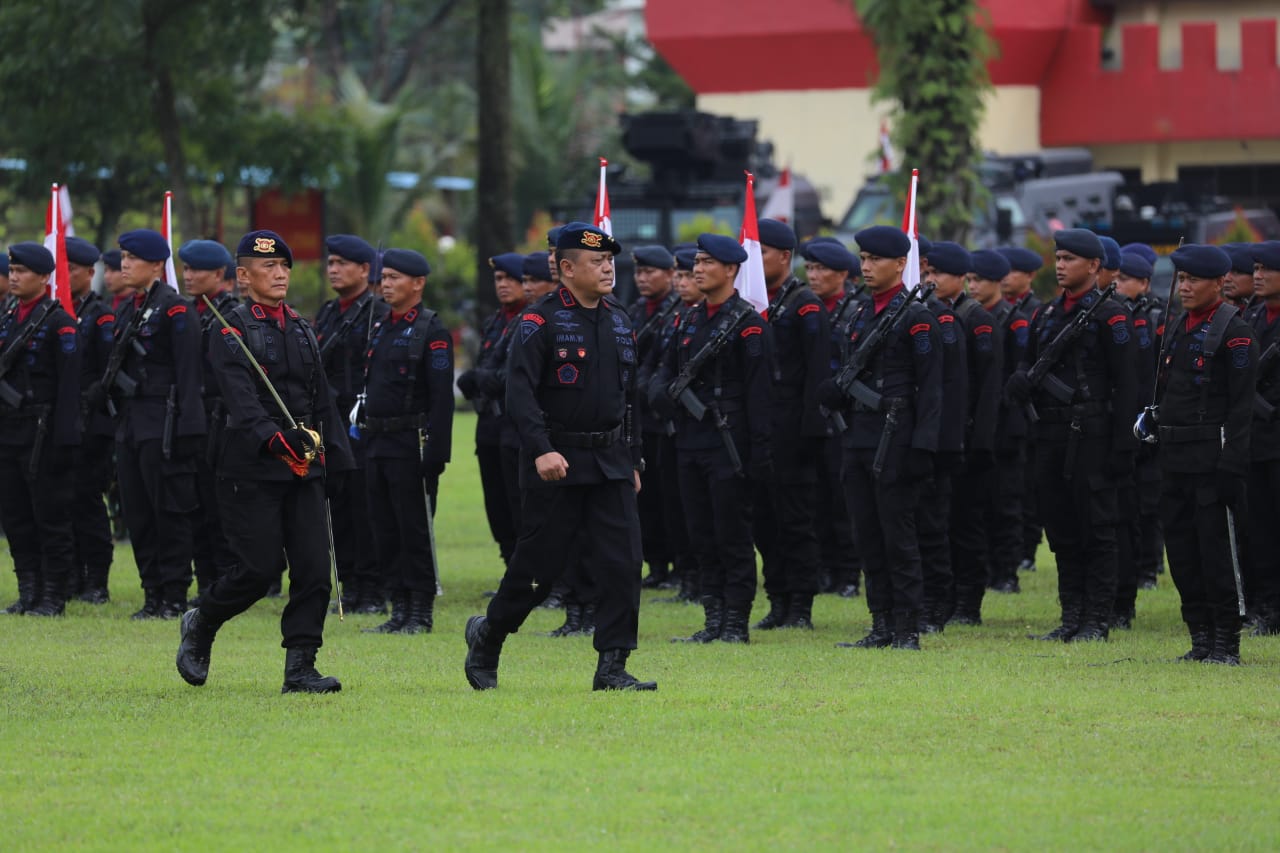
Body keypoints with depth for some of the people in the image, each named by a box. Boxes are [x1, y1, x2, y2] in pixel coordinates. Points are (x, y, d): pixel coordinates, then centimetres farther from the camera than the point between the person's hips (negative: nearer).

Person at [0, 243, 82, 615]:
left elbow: (70, 383, -13)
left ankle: (54, 596, 3)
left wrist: (64, 440, -18)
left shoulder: (59, 322, -9)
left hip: (42, 435, -7)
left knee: (51, 517, -2)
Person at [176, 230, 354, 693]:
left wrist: (341, 460, 12)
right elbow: (242, 402, -19)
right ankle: (199, 626, 18)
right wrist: (275, 438, -34)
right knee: (259, 569, -8)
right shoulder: (231, 332, -6)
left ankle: (300, 668, 0)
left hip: (305, 466, 6)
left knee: (314, 568, -4)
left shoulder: (302, 330, 16)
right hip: (253, 468, -6)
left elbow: (324, 401, 19)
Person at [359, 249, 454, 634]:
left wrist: (436, 455, -20)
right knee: (385, 531, 8)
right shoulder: (380, 328, 15)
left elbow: (441, 397, -14)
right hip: (378, 444, 8)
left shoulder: (432, 331, -9)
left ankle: (421, 613, 1)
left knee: (415, 530, -4)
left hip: (412, 446, -8)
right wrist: (366, 437, 15)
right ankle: (400, 609, 14)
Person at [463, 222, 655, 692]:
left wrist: (632, 460, 19)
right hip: (556, 464, -6)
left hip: (610, 463, 6)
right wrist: (542, 450, -27)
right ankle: (486, 638, 23)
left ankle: (612, 667, -3)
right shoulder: (540, 321, -9)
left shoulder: (619, 323, 12)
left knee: (623, 563, -5)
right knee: (539, 566, 0)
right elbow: (520, 392, -17)